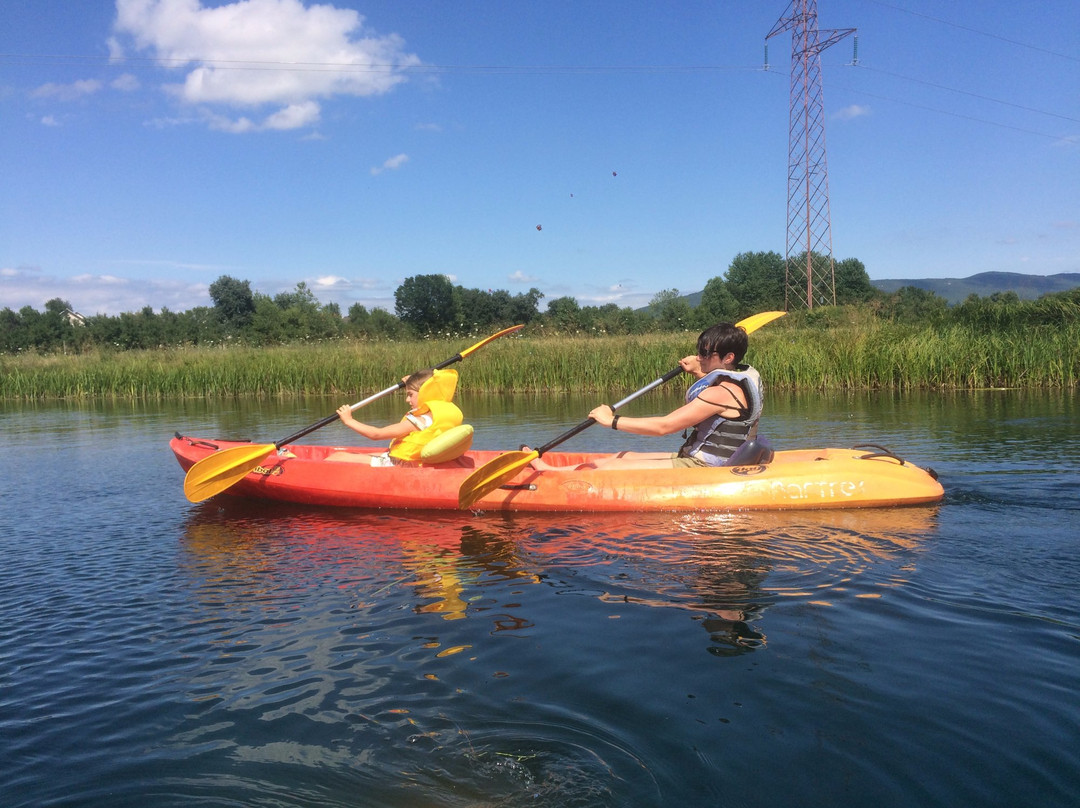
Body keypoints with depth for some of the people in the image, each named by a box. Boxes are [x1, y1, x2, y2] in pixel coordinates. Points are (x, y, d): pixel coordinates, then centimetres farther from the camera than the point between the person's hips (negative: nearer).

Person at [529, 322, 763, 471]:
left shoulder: (722, 392, -23)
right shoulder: (741, 378, 7)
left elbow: (664, 426, -24)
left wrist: (612, 420, -17)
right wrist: (699, 374, 14)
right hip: (696, 460, 10)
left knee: (614, 467, -10)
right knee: (625, 457, 11)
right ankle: (551, 470, 17)